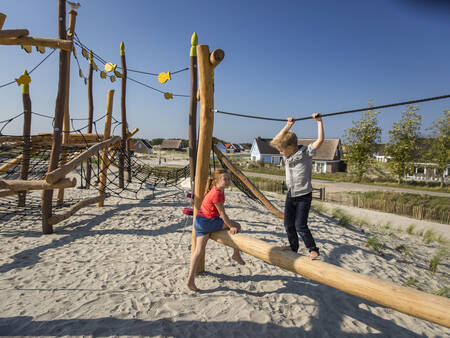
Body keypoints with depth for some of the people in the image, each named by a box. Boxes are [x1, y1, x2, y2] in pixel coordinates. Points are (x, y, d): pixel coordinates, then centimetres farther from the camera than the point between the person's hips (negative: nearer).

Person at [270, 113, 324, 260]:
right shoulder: (287, 155, 4)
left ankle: (313, 249, 13)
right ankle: (293, 246, 30)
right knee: (288, 224, 11)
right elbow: (277, 140, 9)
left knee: (300, 225, -6)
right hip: (290, 195, 7)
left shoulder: (306, 153, -13)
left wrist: (319, 121, -16)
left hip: (304, 196, -7)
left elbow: (320, 140, -21)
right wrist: (288, 126, 5)